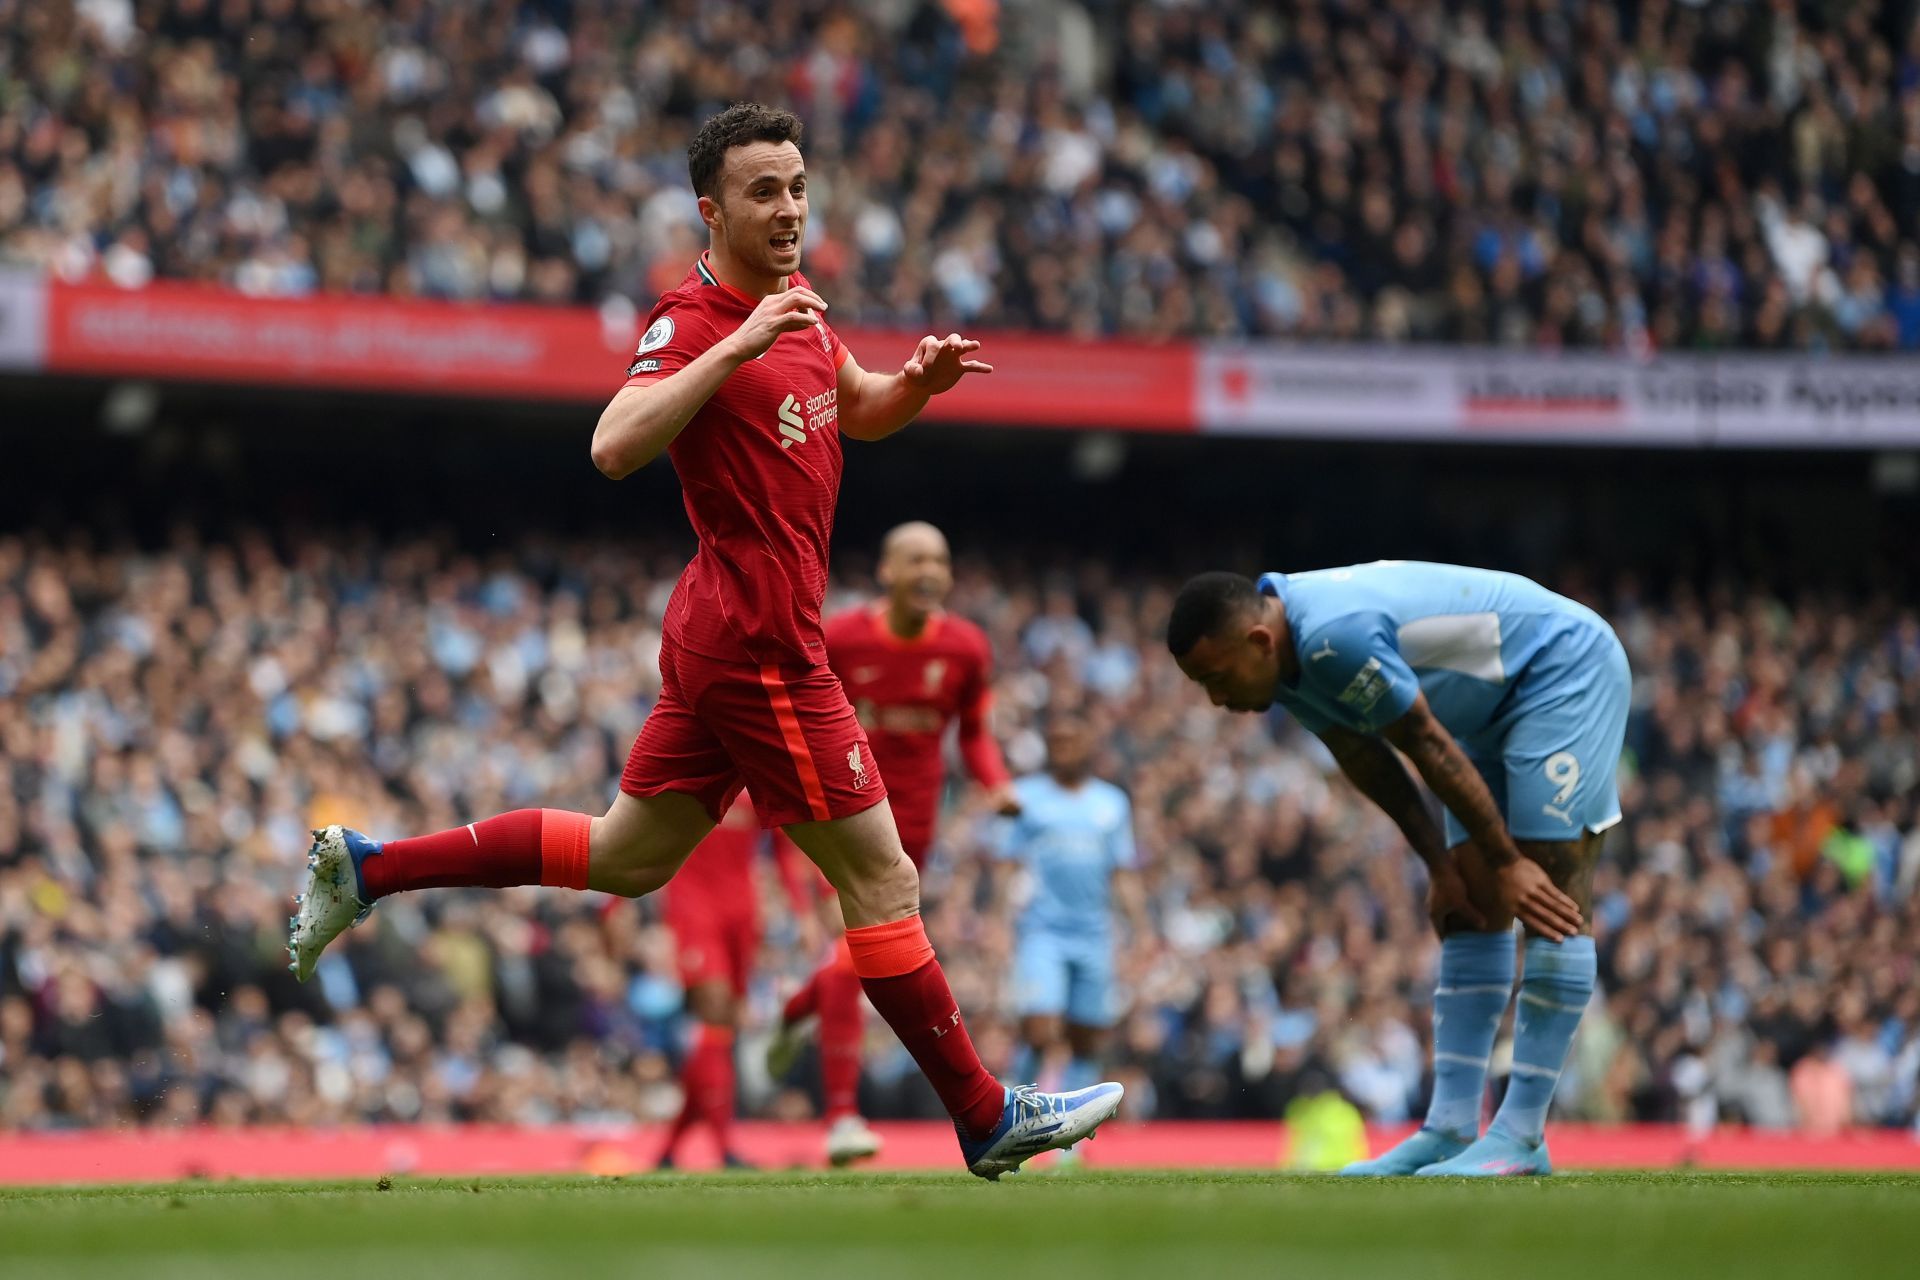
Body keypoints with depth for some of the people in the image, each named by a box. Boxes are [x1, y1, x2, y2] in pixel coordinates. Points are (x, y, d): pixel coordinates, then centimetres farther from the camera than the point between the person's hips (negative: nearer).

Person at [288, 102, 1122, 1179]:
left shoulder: (797, 309, 11)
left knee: (627, 858, 18)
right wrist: (741, 345, -35)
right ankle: (986, 1119, 7)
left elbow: (857, 410, 28)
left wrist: (919, 382, 6)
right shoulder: (694, 321, -17)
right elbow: (616, 447, -31)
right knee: (881, 878, -2)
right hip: (761, 649, -10)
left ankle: (367, 867, 22)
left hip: (724, 642, 10)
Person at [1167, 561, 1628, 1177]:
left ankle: (1522, 1137, -16)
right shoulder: (1291, 652, -3)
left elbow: (1431, 749, -25)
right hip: (1498, 702, 10)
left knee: (1550, 899, -14)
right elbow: (1365, 761, 8)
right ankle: (1451, 1130, 1)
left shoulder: (1336, 639, -33)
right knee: (1472, 908, 4)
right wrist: (1442, 866, 6)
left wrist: (1505, 864, -16)